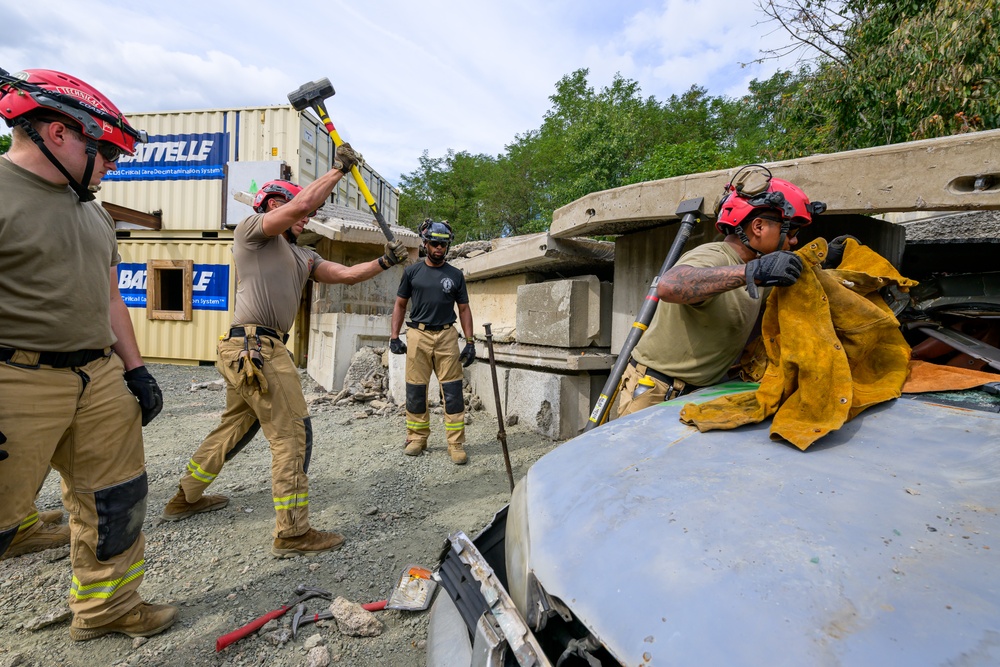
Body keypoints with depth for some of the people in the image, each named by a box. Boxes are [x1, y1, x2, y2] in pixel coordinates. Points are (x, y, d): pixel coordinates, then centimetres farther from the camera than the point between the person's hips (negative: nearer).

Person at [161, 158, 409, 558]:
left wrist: (384, 262, 3)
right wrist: (338, 169, -7)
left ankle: (186, 499, 40)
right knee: (293, 435, -8)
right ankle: (292, 535, 0)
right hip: (256, 348, -10)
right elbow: (303, 202, -17)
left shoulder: (302, 256, 22)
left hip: (245, 352, 10)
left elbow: (347, 275, 15)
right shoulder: (252, 229, -1)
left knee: (234, 428, 22)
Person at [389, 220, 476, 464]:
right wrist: (394, 337, 2)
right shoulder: (412, 271, 8)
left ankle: (456, 444, 3)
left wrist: (470, 342, 2)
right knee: (415, 389, 5)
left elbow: (464, 309, 10)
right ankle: (417, 437, 20)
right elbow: (400, 305, 12)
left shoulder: (455, 275, 9)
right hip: (418, 335, 0)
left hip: (446, 336, 0)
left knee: (453, 390, -3)